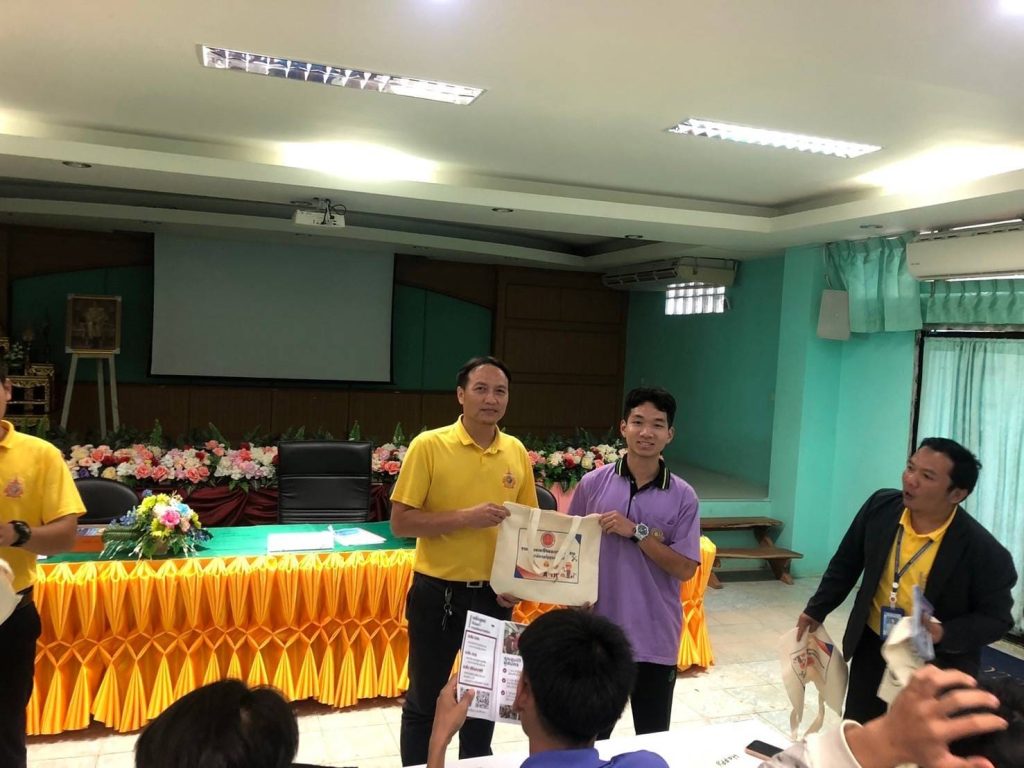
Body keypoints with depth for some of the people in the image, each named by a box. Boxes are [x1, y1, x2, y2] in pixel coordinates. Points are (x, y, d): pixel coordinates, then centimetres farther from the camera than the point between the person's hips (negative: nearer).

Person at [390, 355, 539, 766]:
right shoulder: (428, 445, -12)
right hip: (438, 594, -4)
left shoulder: (516, 451, 1)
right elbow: (401, 522, -13)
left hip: (494, 596, 4)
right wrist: (465, 517, -23)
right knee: (424, 700, 11)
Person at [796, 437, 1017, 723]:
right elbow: (846, 563, 2)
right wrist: (817, 610, 6)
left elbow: (996, 617, -12)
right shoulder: (881, 506, -12)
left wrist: (944, 635, -29)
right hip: (872, 647, 4)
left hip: (936, 663, -4)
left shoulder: (984, 551, -24)